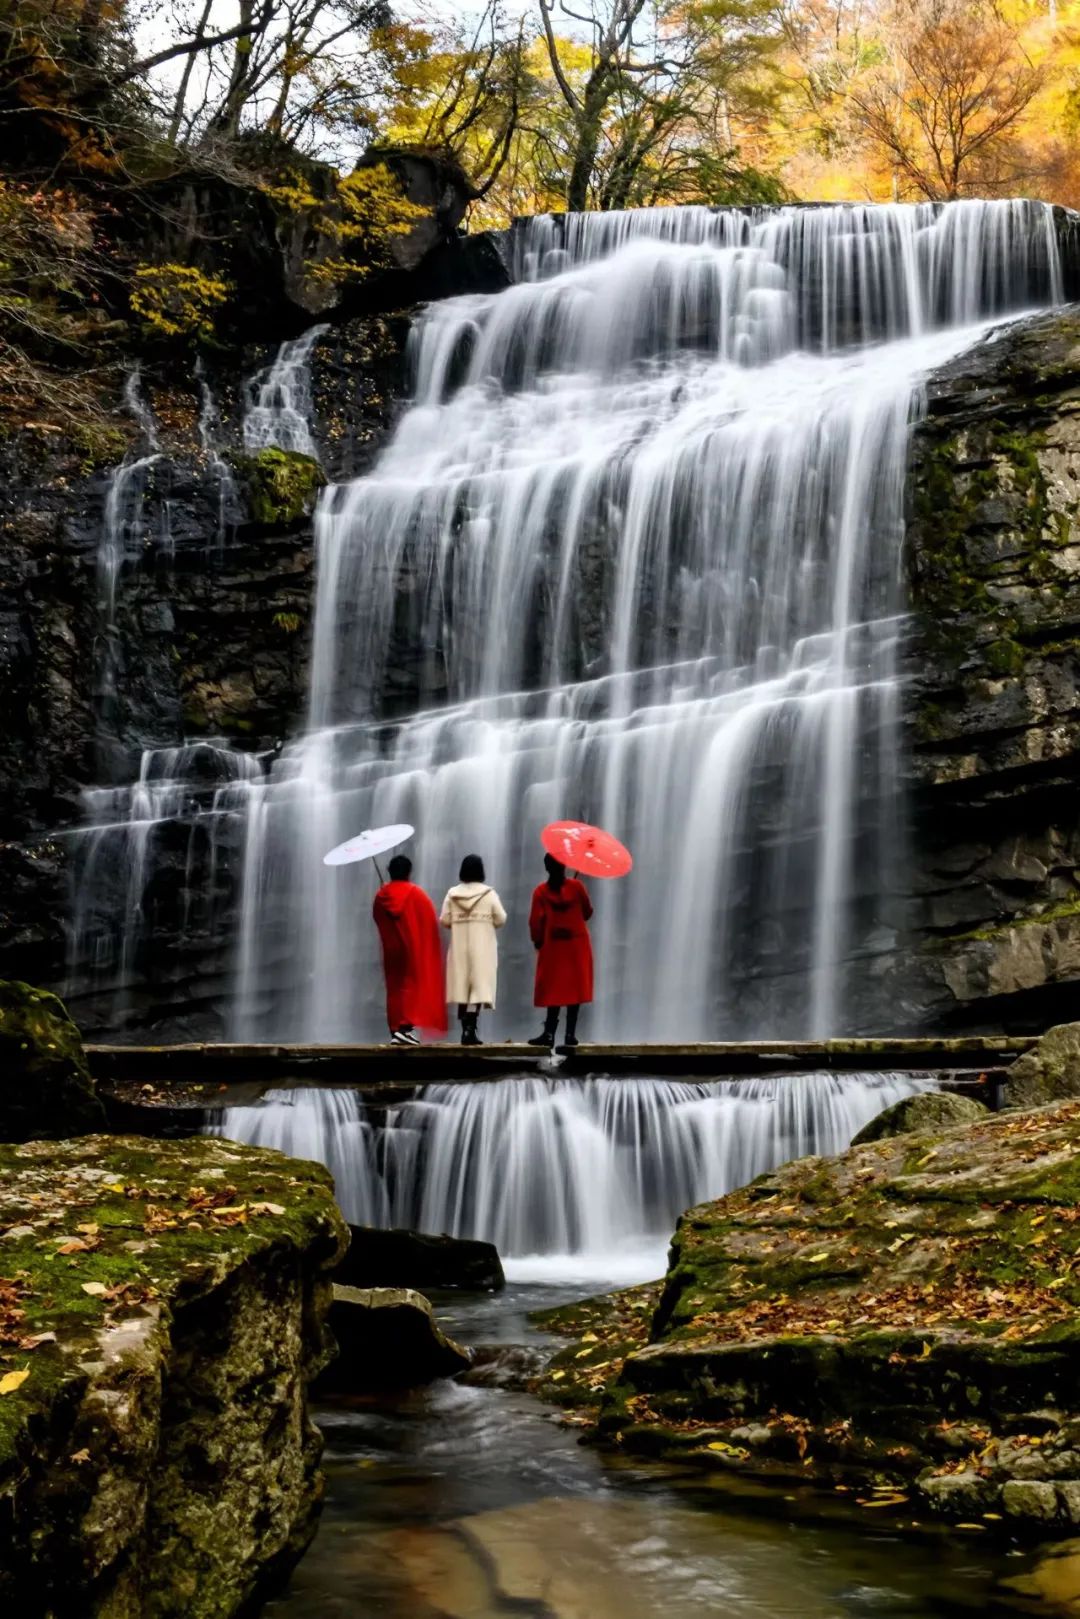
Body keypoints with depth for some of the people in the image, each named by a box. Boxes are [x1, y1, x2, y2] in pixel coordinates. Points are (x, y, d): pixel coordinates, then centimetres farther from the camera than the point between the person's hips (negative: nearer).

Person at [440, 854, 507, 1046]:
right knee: (478, 985, -4)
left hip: (459, 946, 3)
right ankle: (470, 1030, -16)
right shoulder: (489, 893, -7)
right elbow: (501, 920, -5)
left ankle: (466, 1030, 13)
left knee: (462, 986, 11)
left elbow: (444, 921, -2)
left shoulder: (452, 893, -2)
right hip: (482, 946, -3)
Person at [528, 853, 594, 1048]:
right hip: (577, 944, 0)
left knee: (554, 989, 3)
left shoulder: (541, 891, -6)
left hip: (553, 946, 0)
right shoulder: (577, 886, -5)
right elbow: (587, 912, 5)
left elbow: (535, 922, -7)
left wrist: (538, 942, 8)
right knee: (574, 988, 3)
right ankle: (570, 1034, 1)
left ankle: (549, 1034, -3)